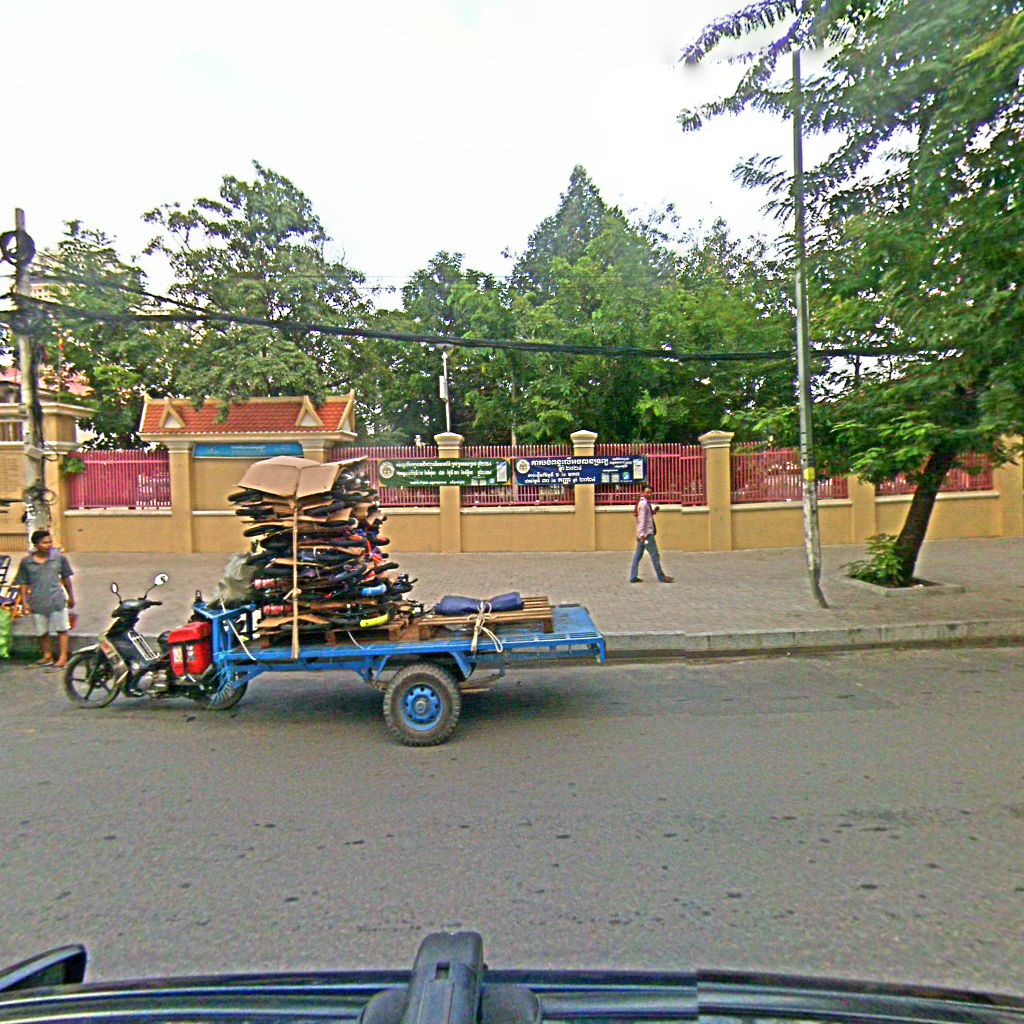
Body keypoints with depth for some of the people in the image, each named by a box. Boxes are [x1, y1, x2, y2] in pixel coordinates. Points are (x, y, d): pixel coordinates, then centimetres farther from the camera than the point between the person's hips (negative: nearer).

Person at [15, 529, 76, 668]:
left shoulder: (60, 557, -2)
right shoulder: (26, 561, -1)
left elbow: (66, 578, 8)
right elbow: (23, 583, 5)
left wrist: (71, 597, 13)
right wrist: (25, 601, -1)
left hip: (57, 600, -1)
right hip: (37, 602, 1)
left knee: (61, 629, 4)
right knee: (42, 632, 12)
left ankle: (63, 657, 10)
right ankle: (47, 655, 27)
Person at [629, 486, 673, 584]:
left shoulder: (643, 503, 16)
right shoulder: (644, 503, -13)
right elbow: (642, 520, -21)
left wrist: (654, 511, 8)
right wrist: (643, 534, -26)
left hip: (642, 534, 10)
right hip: (647, 534, -10)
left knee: (638, 555, 7)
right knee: (655, 555, -2)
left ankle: (633, 577, 7)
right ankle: (661, 577, 4)